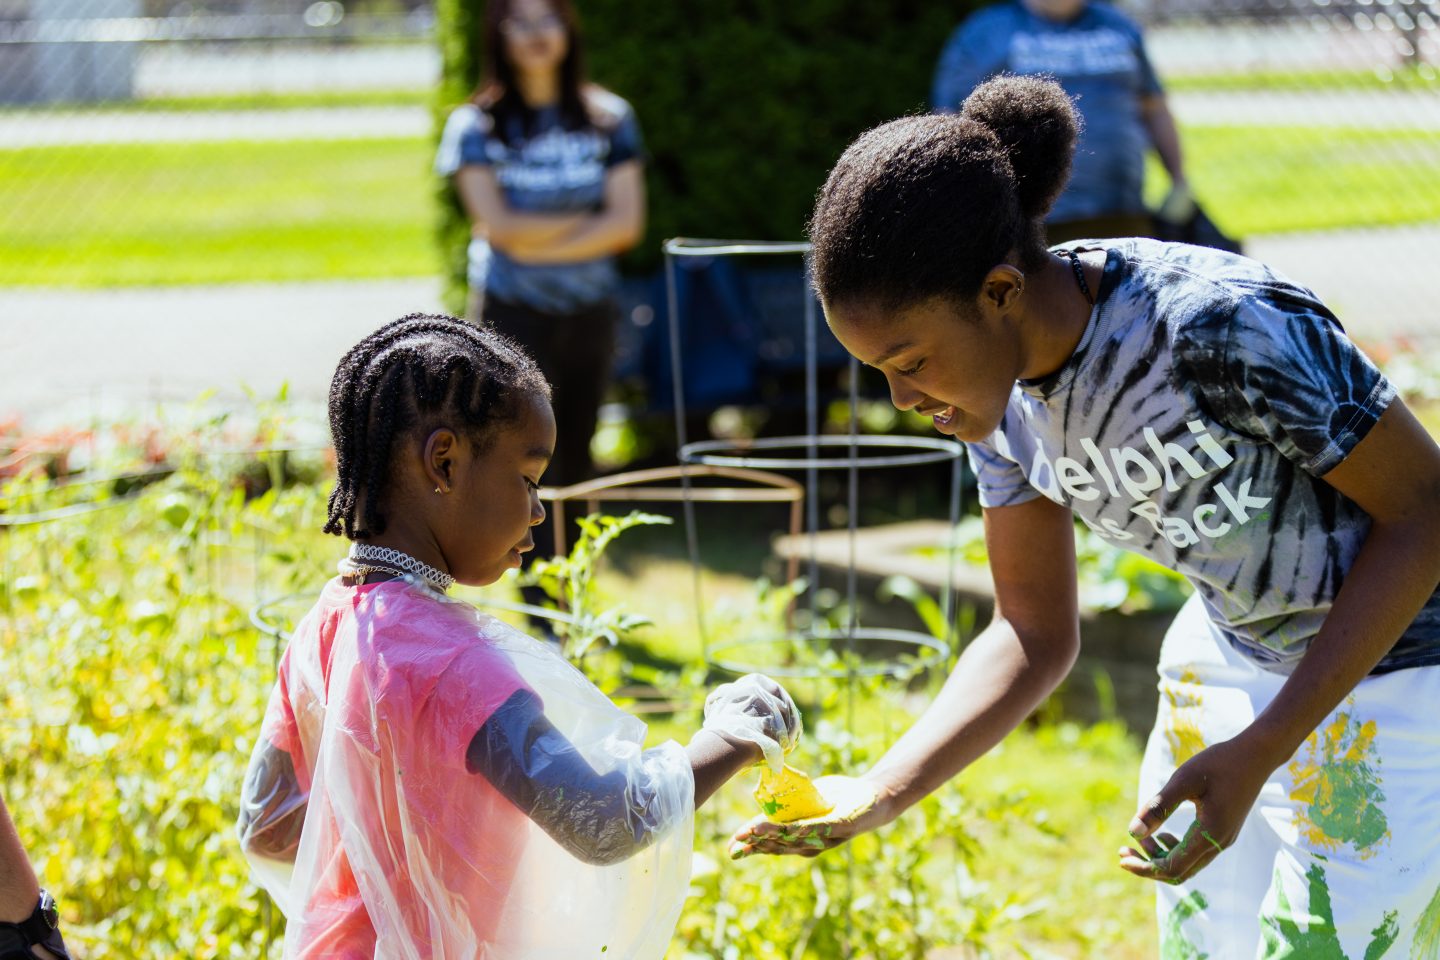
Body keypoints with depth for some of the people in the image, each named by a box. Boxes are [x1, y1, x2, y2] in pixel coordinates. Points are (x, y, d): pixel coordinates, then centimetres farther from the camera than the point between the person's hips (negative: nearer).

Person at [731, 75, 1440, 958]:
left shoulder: (1224, 328, -33)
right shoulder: (1004, 384, -11)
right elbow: (1036, 635, -1)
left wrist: (1256, 755, -25)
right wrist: (879, 795, -17)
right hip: (1232, 653, 6)